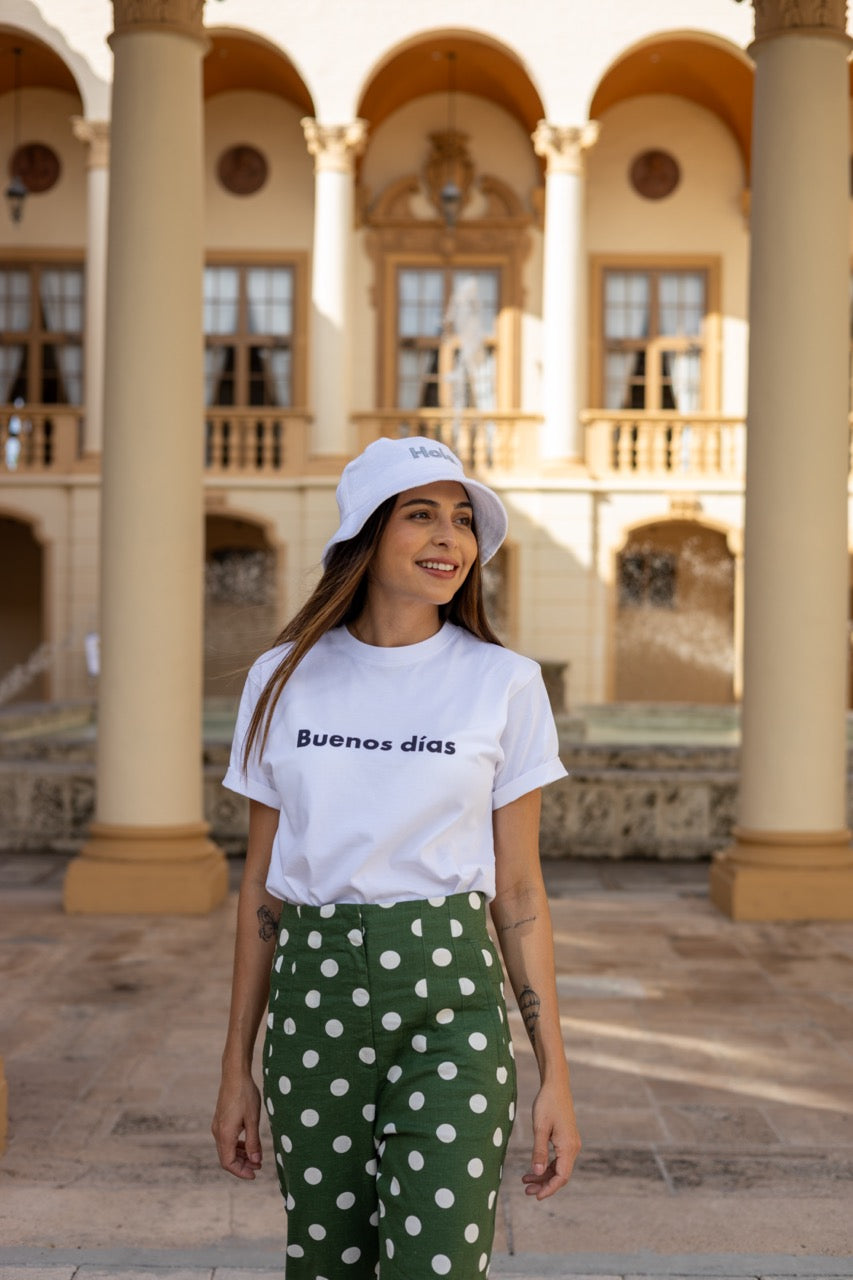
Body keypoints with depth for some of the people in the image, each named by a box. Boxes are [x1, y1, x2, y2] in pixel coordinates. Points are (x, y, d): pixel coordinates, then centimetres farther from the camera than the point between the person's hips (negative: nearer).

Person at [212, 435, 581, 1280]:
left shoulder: (503, 684, -1)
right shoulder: (284, 680, 3)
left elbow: (518, 890, 2)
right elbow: (261, 885, 8)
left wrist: (555, 1074, -1)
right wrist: (237, 1068, 8)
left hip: (449, 1000, -2)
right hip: (314, 998, 2)